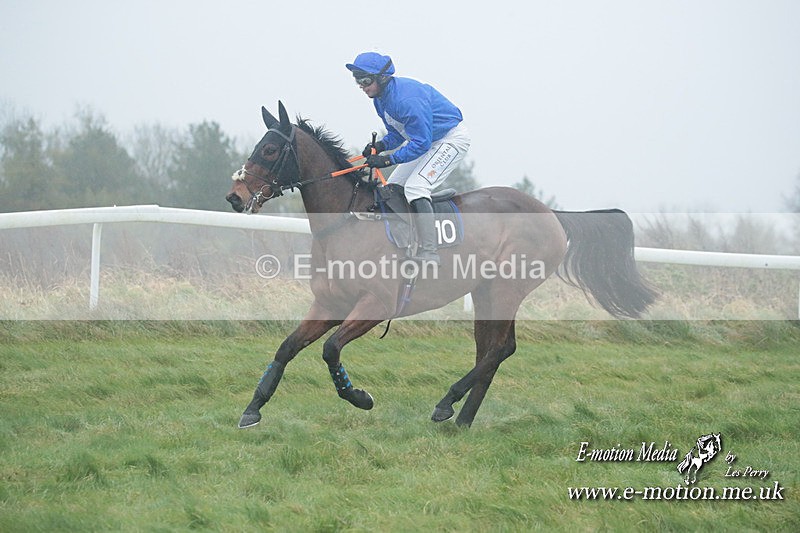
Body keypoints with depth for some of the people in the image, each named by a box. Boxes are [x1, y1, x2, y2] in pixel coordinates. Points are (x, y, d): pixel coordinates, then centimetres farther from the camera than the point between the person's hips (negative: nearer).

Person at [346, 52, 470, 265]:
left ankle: (429, 253, -28)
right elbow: (398, 133, 9)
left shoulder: (407, 99, -33)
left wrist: (388, 159, -34)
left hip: (452, 138, -11)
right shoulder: (381, 97, -1)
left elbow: (421, 142, -32)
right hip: (426, 139, 11)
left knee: (415, 187, -24)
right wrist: (381, 146, -12)